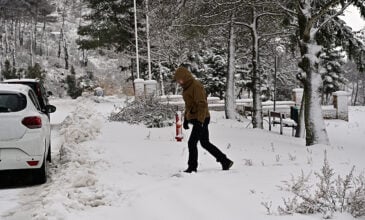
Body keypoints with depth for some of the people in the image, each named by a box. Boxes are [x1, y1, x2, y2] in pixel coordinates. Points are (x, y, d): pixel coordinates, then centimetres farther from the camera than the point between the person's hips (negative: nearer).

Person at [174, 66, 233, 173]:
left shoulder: (196, 86, -17)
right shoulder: (187, 87, 13)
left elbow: (202, 104, -22)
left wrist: (200, 121, -25)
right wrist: (185, 119, 20)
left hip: (201, 120, -10)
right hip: (195, 119, 10)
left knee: (192, 143, -8)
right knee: (205, 143, 13)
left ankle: (192, 167, 3)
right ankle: (225, 161, 20)